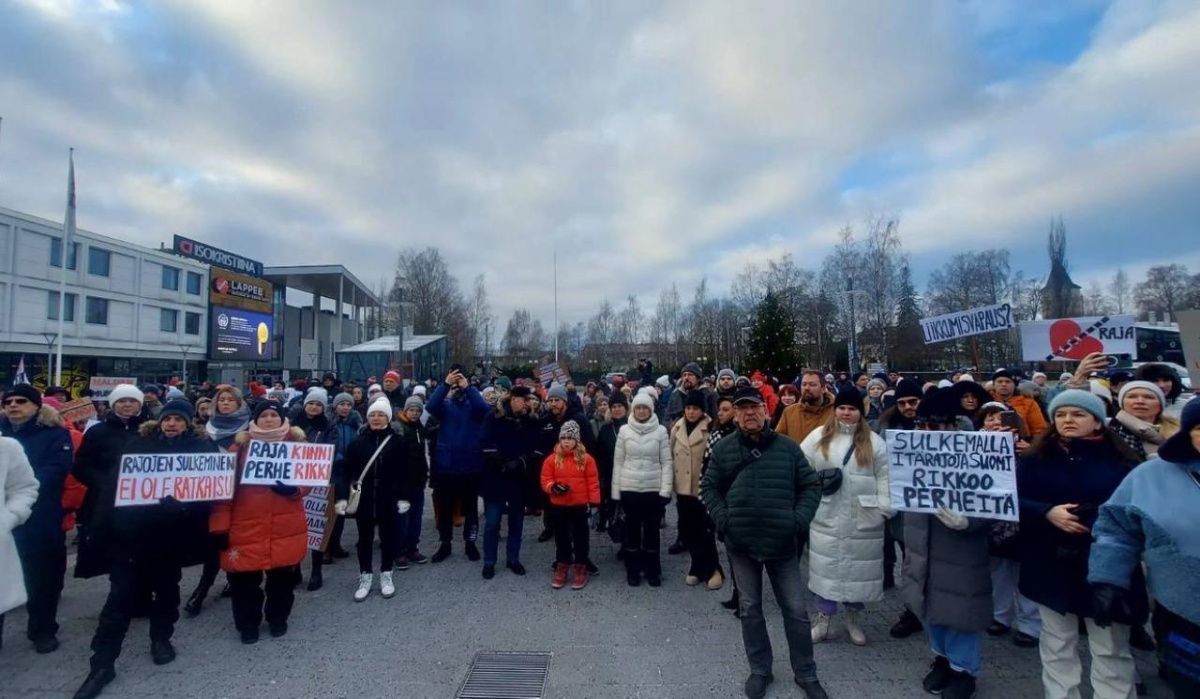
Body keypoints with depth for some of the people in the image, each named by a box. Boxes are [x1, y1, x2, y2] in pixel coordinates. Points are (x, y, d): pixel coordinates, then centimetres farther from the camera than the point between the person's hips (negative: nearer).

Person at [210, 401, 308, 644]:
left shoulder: (296, 443, 2)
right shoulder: (241, 446, -1)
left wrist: (294, 490, -18)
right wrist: (220, 526, -7)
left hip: (286, 528, 1)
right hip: (246, 527, 0)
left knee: (282, 577, 13)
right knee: (244, 580, 10)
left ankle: (278, 618, 35)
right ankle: (248, 624, 31)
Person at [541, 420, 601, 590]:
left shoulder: (586, 459, -6)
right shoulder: (552, 459, -2)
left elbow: (593, 482, -4)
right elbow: (545, 480, 0)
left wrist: (594, 502, -7)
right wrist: (553, 487, -20)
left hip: (580, 505, -1)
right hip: (558, 506, 2)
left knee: (580, 537, 9)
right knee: (561, 537, 14)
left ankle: (580, 568, 22)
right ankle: (561, 567, 28)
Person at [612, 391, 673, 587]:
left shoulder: (660, 431, -2)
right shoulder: (624, 431, -1)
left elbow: (666, 462, -1)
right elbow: (618, 462, 2)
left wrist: (666, 489, -8)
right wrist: (615, 490, 0)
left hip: (654, 489, 0)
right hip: (629, 488, 1)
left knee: (652, 531, 10)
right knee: (632, 530, 11)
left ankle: (653, 571, 25)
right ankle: (633, 570, 25)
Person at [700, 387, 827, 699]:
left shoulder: (788, 448, -3)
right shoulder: (723, 449, -3)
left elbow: (811, 486, 2)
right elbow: (708, 487, 4)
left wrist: (800, 518, -9)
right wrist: (722, 517, -8)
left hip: (782, 543, 0)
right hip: (741, 544, 1)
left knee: (796, 611, 11)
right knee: (750, 609, 15)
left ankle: (806, 674, 32)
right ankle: (760, 670, 34)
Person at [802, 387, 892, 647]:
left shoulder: (874, 442, 1)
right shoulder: (818, 437, 2)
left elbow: (885, 477, 0)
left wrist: (885, 510, -5)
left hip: (863, 520, 0)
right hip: (826, 518, 0)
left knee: (858, 567, 11)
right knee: (825, 567, 7)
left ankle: (853, 618, 32)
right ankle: (824, 618, 22)